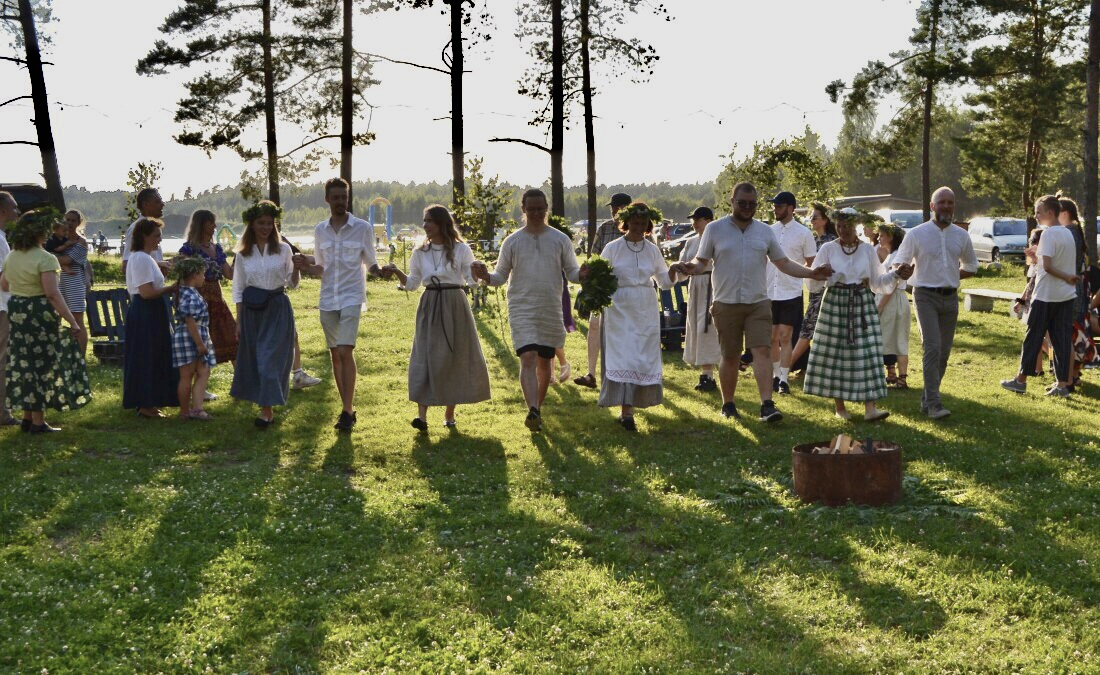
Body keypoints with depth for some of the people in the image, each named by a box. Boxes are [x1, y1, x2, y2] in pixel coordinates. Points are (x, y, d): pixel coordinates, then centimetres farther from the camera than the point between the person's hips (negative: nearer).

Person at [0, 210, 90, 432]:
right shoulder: (44, 258, -16)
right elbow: (53, 294, -23)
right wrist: (73, 322, -23)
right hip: (39, 315, -7)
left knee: (24, 364, 15)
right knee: (42, 364, 1)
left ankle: (27, 416, 21)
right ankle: (38, 421, 4)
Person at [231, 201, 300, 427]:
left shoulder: (283, 249, 2)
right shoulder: (243, 254, 6)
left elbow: (292, 284, 6)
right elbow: (238, 290, 8)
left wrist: (296, 269, -15)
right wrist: (239, 322, 5)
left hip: (277, 308, -2)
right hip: (252, 309, 2)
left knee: (270, 357, -6)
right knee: (253, 357, 6)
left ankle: (267, 410, -4)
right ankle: (266, 405, 20)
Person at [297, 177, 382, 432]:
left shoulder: (362, 228, -1)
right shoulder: (320, 230, 9)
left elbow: (370, 263, 3)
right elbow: (321, 269, 15)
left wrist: (379, 271, -19)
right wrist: (307, 267, -6)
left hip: (351, 297, -4)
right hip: (328, 299, 4)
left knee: (346, 351, -15)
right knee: (335, 354, 7)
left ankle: (348, 411, -11)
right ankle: (347, 407, 17)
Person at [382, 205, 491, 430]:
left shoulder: (460, 249, -1)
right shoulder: (420, 252, 8)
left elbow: (472, 280, -3)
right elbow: (412, 284, 12)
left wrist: (477, 271, -23)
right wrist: (397, 273, -4)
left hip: (454, 306, -2)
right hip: (429, 308, 2)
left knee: (455, 358, 3)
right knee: (424, 357, -9)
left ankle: (449, 413, 15)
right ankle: (422, 414, -14)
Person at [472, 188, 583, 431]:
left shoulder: (560, 240, 4)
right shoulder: (512, 241, 3)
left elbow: (572, 272, 9)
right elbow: (501, 276, 8)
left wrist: (585, 274, -14)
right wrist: (485, 276, -14)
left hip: (551, 311, 2)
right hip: (522, 310, -2)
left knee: (544, 362, 11)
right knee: (528, 358, -17)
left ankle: (537, 408, 27)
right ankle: (533, 411, -27)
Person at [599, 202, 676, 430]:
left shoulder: (652, 250, 9)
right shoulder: (612, 248, 0)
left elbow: (665, 281, 15)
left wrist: (674, 271, -5)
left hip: (646, 312, 4)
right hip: (620, 310, -3)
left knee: (644, 358, 2)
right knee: (623, 358, -11)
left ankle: (627, 410, 14)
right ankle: (626, 412, -11)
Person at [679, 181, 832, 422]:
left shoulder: (764, 231, 11)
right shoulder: (715, 229, 3)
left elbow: (783, 263, 14)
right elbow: (702, 261, 4)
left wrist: (811, 273, 3)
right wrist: (692, 268, -20)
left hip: (758, 303, 2)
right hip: (726, 303, -1)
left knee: (762, 351, -11)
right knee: (730, 357, 5)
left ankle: (767, 405, -16)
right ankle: (728, 405, 19)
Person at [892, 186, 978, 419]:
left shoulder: (961, 236, 9)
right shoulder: (916, 234, -2)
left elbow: (971, 266, 22)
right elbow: (898, 263, 0)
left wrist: (952, 277, 6)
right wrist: (903, 270, -23)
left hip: (950, 297, 5)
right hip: (926, 295, -5)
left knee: (944, 352, 7)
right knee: (933, 347, -16)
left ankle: (927, 399, 20)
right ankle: (934, 404, -17)